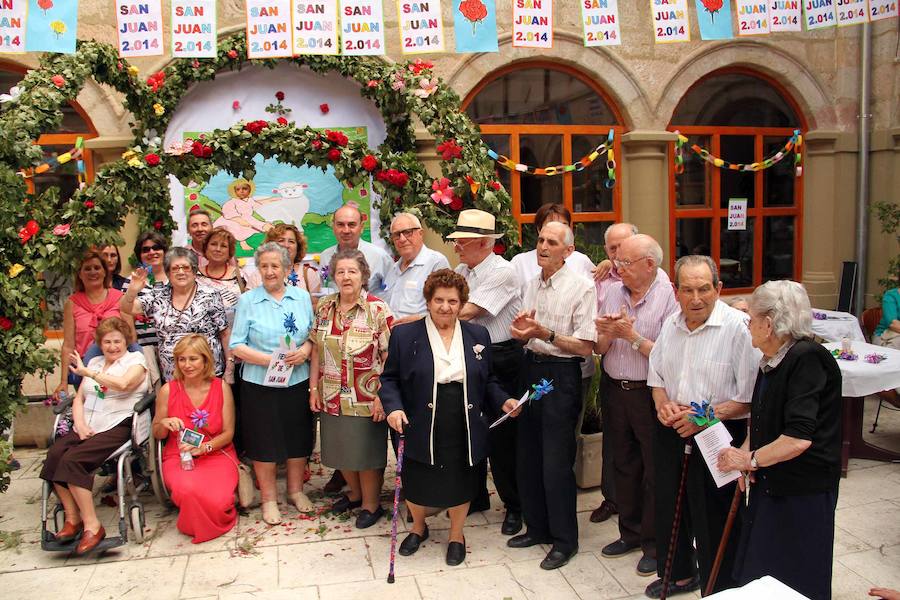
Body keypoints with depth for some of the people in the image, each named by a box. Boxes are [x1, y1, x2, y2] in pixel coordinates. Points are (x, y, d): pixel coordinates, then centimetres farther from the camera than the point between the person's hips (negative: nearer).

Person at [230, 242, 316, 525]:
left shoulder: (302, 296, 6)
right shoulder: (247, 300, -1)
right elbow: (237, 345, -4)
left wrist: (306, 349, -14)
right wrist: (268, 360, -17)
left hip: (298, 382, 2)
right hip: (260, 383, -2)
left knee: (298, 437, 12)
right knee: (264, 441, 7)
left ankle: (296, 490, 33)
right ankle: (268, 498, 25)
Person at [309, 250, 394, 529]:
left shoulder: (378, 310, -12)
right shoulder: (325, 307, 3)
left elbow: (389, 357, -13)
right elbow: (317, 350, 7)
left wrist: (381, 396, -15)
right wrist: (313, 388, 4)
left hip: (366, 399, -5)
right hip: (332, 398, 5)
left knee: (367, 452, 8)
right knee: (341, 450, 18)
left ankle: (371, 503, 29)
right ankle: (355, 493, 42)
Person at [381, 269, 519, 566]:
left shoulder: (478, 335, 5)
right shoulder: (404, 335, -4)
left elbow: (487, 381, 13)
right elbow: (389, 379, 0)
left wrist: (503, 400, -4)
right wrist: (393, 407, -16)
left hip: (463, 430, 2)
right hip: (421, 429, -1)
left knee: (459, 484, 13)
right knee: (417, 485, 13)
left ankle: (456, 536, 39)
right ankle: (418, 528, 44)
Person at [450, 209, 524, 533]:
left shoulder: (502, 272, -15)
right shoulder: (461, 272, 9)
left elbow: (466, 312, -20)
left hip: (500, 360, -7)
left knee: (501, 436, 2)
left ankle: (514, 506, 21)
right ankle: (475, 496, 34)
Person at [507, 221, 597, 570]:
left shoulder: (581, 288, -11)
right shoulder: (532, 285, 11)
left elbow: (585, 347, -17)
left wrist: (545, 333, -23)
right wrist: (521, 331, -5)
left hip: (561, 376, -7)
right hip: (531, 370, 7)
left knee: (556, 462, 0)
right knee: (527, 456, 14)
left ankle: (565, 540, 18)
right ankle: (537, 528, 32)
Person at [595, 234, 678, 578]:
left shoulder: (668, 298, -13)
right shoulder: (613, 292, 3)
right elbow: (599, 349, 5)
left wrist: (631, 335, -19)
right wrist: (608, 333, -15)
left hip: (650, 394, -5)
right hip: (615, 390, 6)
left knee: (654, 470, 7)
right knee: (624, 465, 18)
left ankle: (654, 544, 23)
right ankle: (630, 532, 35)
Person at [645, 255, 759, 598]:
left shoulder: (739, 327, -16)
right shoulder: (671, 325, 6)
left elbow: (750, 396, -17)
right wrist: (662, 404, -2)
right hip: (671, 434, 7)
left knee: (714, 521, 4)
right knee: (669, 508, 20)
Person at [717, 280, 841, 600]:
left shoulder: (807, 360, -22)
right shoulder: (772, 360, 6)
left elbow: (799, 439, -29)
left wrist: (750, 459, -16)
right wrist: (746, 450, 2)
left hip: (802, 489, -8)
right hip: (769, 482, 8)